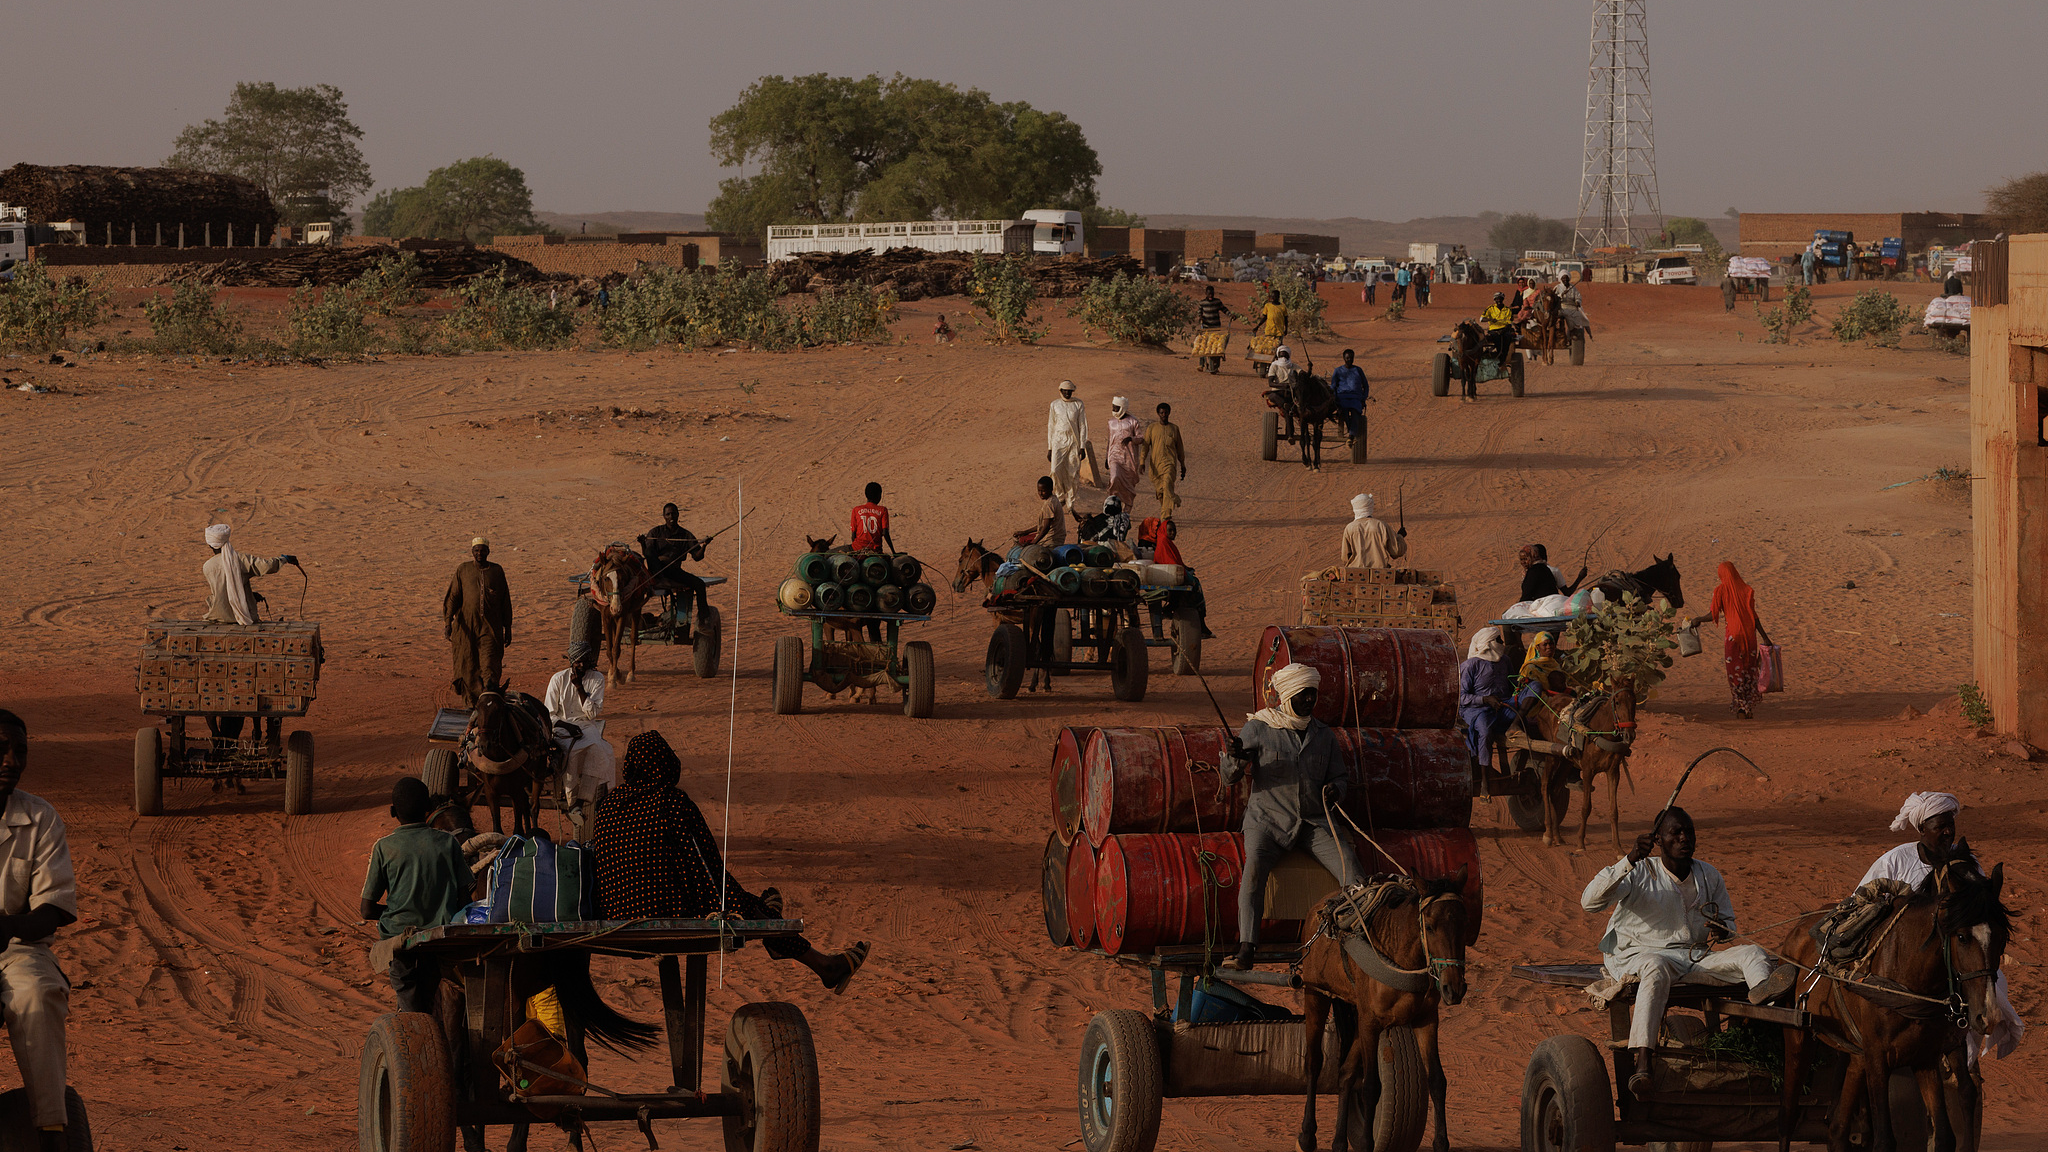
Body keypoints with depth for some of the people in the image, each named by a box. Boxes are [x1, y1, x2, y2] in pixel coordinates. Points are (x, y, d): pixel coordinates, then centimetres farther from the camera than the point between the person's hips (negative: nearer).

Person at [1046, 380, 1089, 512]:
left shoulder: (1078, 405, 3)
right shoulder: (1055, 405, 6)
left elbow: (1083, 426, 3)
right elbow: (1051, 426, 9)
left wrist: (1082, 446, -4)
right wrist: (1049, 448, 6)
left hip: (1074, 441, 0)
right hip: (1058, 441, 0)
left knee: (1072, 474, 0)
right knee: (1056, 470, -17)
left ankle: (1071, 505, 8)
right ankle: (1060, 497, 4)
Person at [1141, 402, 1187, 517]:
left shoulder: (1174, 428, 10)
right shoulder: (1152, 428, 8)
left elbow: (1179, 449, 17)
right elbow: (1145, 445, 5)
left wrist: (1183, 466, 19)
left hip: (1169, 463, -2)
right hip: (1155, 464, 2)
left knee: (1167, 486, -22)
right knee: (1159, 491, 5)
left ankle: (1166, 516, -29)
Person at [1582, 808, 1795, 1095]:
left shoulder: (1708, 876, 8)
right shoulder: (1640, 873, -5)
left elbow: (1729, 923, 20)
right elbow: (1590, 902, -19)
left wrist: (1721, 930, -8)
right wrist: (1630, 861, -30)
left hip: (1695, 958, 5)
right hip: (1637, 956, -5)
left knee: (1751, 953, -18)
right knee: (1655, 968, -41)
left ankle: (1763, 989, -59)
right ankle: (1641, 1064, -53)